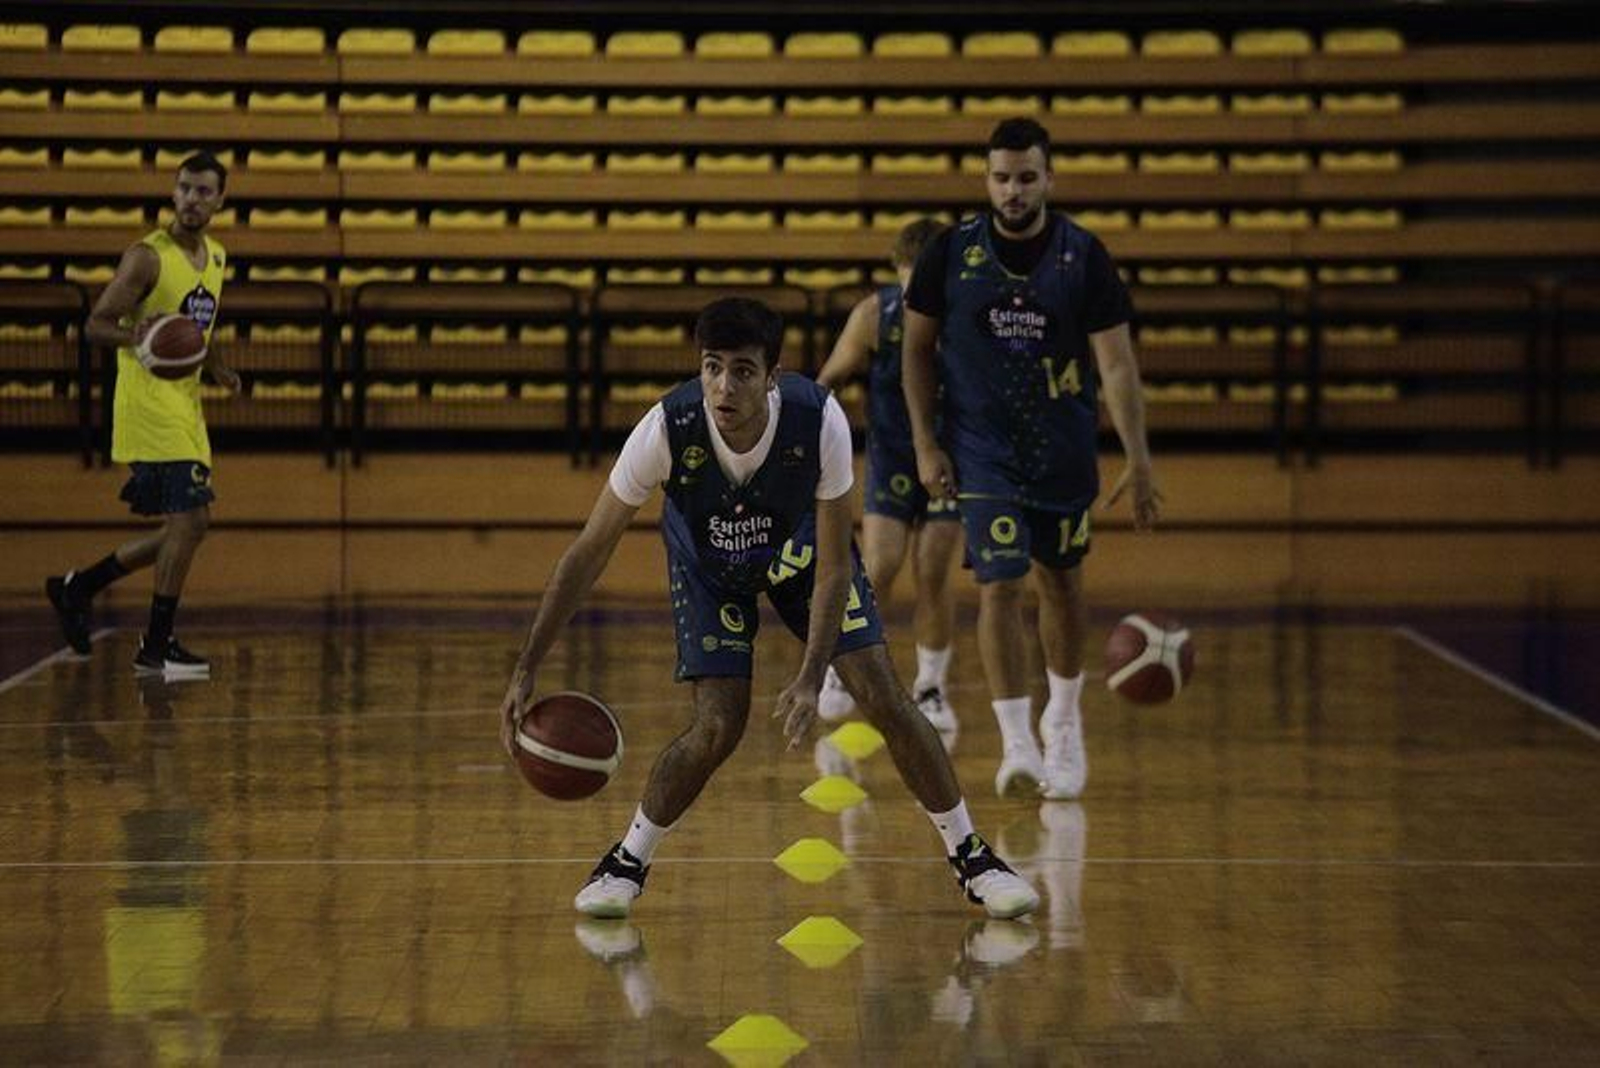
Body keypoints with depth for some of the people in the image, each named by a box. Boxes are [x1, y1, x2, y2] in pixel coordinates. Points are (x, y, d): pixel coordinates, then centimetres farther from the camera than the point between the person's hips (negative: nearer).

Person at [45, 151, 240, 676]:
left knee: (184, 524, 12)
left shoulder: (216, 257, 13)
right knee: (189, 519, -14)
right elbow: (96, 323, -13)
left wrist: (217, 368, 11)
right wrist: (135, 338, -33)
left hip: (185, 404, 9)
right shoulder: (147, 257, -11)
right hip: (149, 401, -9)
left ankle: (76, 588, 24)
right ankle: (158, 645, -5)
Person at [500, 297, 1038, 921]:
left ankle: (970, 858, 6)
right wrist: (526, 670, -29)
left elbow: (832, 566, -24)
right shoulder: (669, 428, -36)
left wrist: (811, 678, -32)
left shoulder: (819, 420, -36)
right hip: (708, 562, -1)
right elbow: (589, 553, -27)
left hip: (801, 550, 1)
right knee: (718, 725, -15)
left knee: (882, 697, -10)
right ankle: (627, 863, 8)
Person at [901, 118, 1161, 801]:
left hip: (1063, 449, 1)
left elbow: (1117, 364, -10)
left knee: (1061, 584, 14)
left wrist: (1138, 460, -18)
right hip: (981, 449, -1)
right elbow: (917, 349, 2)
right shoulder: (951, 251, -7)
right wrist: (925, 445, -5)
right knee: (1000, 586, -13)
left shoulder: (1084, 256, -8)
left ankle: (1063, 723, 35)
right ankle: (1017, 746, -15)